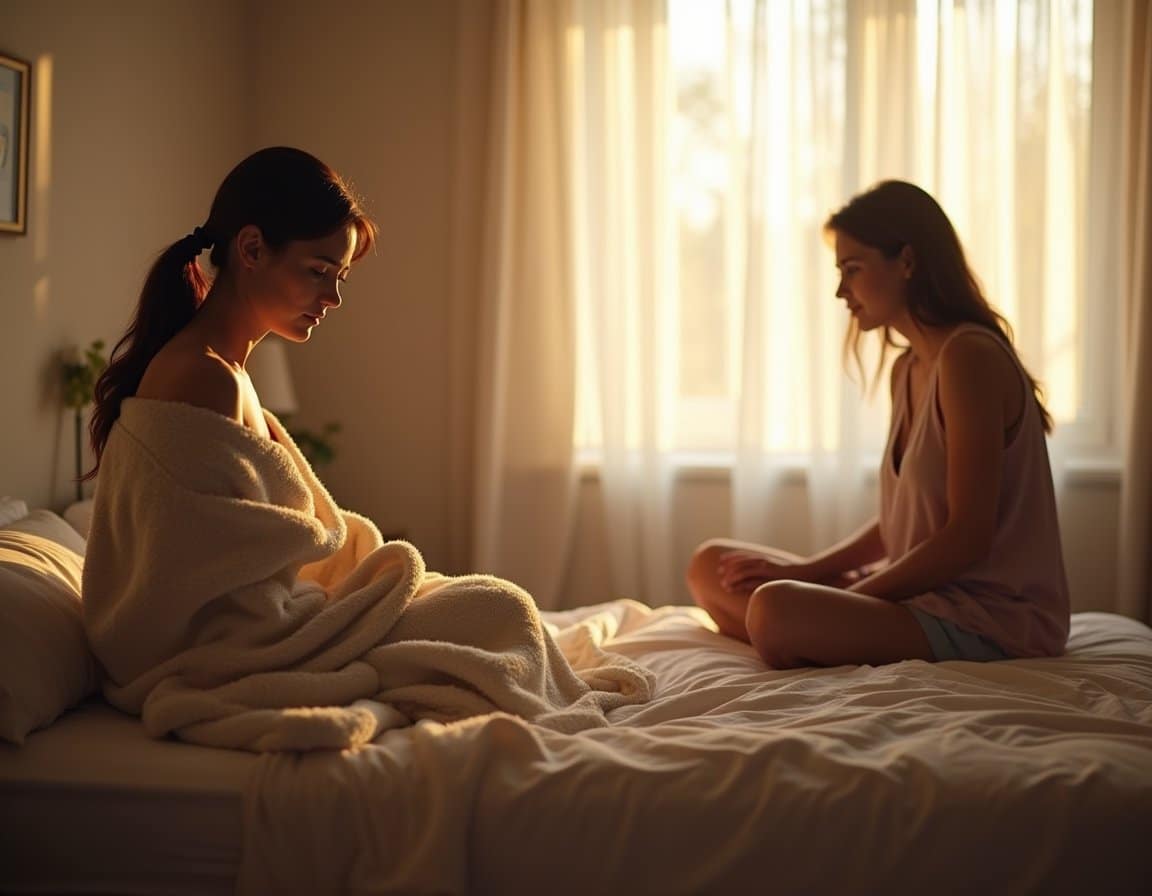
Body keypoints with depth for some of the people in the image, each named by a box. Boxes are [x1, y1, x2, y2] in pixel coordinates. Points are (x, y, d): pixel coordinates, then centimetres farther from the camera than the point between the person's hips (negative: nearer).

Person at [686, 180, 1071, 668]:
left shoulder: (969, 356, -17)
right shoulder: (908, 369, 12)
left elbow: (968, 537, -20)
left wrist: (855, 595, -13)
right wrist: (805, 571, 2)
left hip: (994, 615, -10)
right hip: (927, 590, 10)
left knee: (777, 610, -32)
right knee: (711, 566, 9)